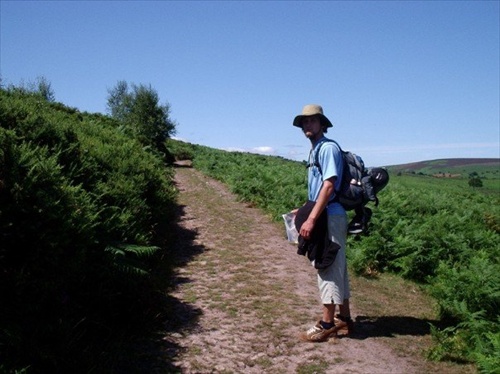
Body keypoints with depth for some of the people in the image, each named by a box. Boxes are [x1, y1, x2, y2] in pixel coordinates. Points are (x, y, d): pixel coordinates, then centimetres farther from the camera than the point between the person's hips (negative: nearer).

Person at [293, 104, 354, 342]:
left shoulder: (328, 148, -13)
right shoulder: (315, 150, 16)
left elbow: (328, 186, -21)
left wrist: (311, 219, -24)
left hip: (329, 217, -10)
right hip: (323, 216, 10)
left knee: (329, 268, -4)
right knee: (336, 267, 14)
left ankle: (327, 324, 5)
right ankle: (344, 318, 24)